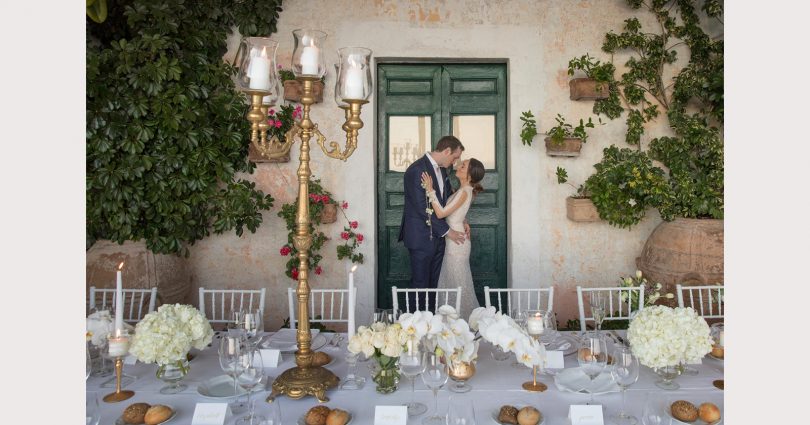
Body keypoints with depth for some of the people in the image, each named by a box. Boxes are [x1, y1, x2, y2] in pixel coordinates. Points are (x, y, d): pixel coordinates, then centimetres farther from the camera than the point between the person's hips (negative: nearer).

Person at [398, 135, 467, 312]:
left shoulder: (441, 169, 10)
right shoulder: (416, 170, -18)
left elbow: (449, 197, 22)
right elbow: (423, 208, -21)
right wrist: (447, 231, -16)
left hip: (437, 236, 8)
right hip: (421, 238, -8)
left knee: (432, 283, 14)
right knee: (420, 284, 1)